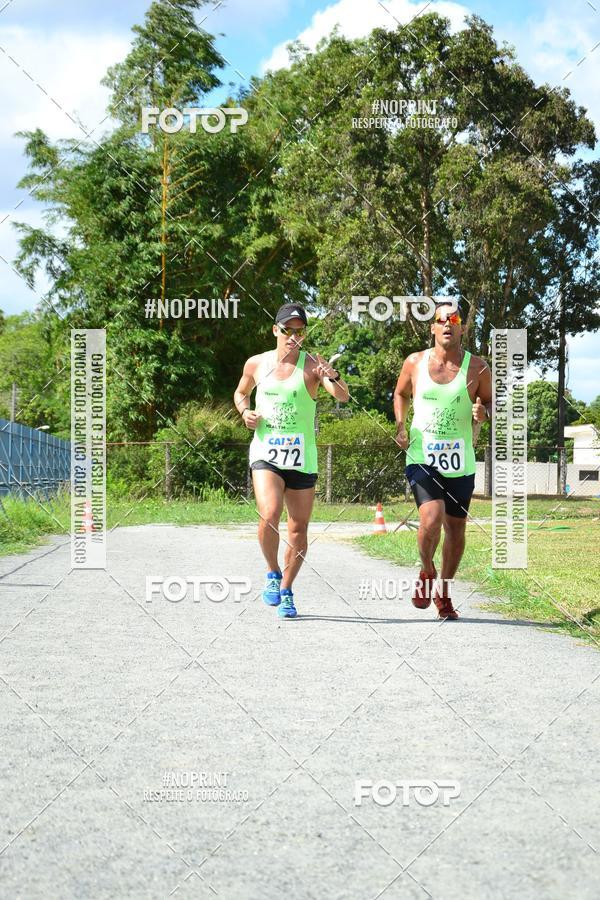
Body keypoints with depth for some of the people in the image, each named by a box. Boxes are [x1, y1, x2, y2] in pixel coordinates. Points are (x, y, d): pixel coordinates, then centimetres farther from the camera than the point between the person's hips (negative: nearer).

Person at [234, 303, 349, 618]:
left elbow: (343, 397, -19)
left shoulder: (313, 365, -5)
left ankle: (286, 591, 24)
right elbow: (241, 393, 23)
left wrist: (333, 377, -41)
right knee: (269, 515, -22)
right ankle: (273, 573, 3)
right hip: (265, 453, 0)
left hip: (302, 456, 0)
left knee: (298, 529, 5)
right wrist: (245, 412, 1)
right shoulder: (256, 364, 3)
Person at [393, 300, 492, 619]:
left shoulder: (477, 367, -2)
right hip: (422, 458, -1)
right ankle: (427, 573, 8)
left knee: (455, 527, 9)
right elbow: (400, 394, 18)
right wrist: (400, 426, 2)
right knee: (431, 518, -21)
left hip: (460, 461, 2)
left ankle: (443, 592, 29)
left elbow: (491, 403, 9)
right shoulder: (414, 362, 1)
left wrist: (484, 412, -14)